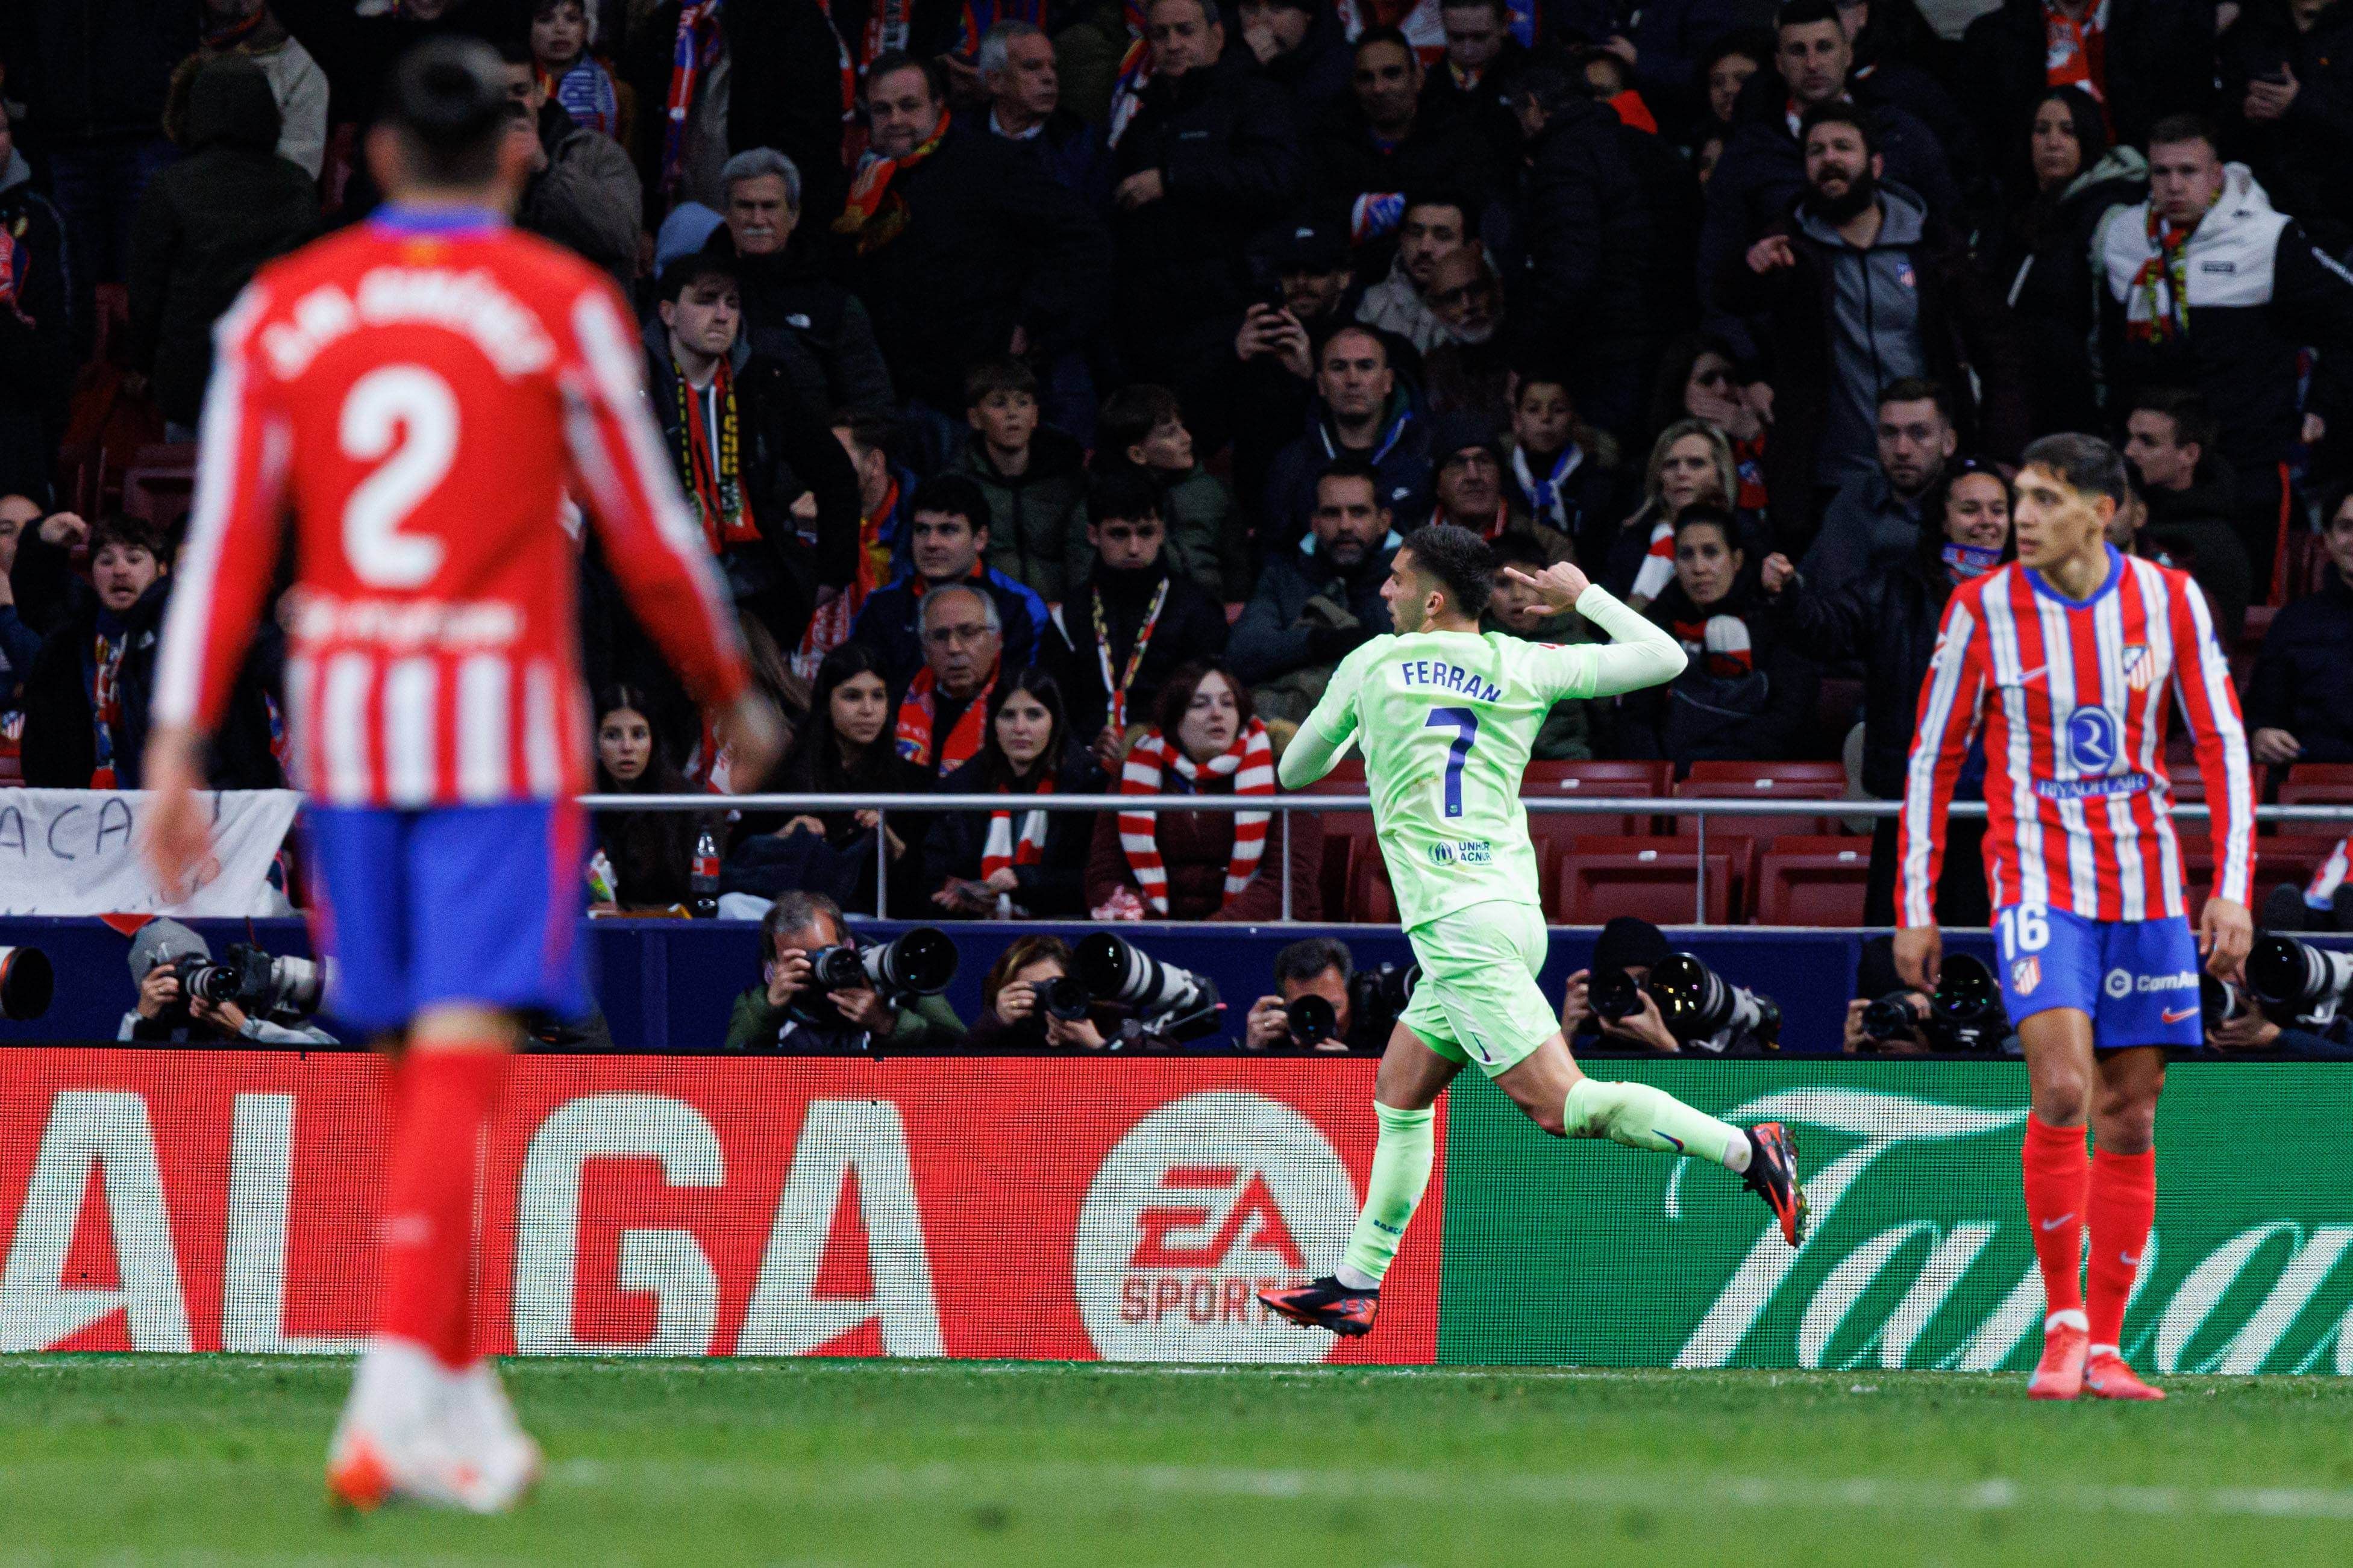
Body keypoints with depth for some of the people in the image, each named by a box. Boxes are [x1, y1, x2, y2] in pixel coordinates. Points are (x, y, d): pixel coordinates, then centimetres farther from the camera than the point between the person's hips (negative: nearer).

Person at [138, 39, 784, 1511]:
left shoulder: (279, 311, 6)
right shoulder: (564, 307, -3)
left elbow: (225, 544, 1)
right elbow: (652, 539, 2)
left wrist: (178, 751, 1)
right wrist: (735, 698, 17)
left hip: (343, 723, 4)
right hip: (504, 726, -4)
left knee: (418, 1060, 15)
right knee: (463, 1059, -9)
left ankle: (461, 1390, 20)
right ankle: (398, 1390, -22)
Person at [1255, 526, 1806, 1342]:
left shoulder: (1371, 665, 0)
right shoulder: (1523, 666, 7)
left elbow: (1296, 769, 15)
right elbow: (1664, 658, 9)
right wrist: (1584, 596, 23)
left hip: (1460, 927, -7)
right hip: (1514, 914, 7)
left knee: (1557, 1103, -14)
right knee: (1400, 1093, 17)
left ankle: (1747, 1150, -25)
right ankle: (1356, 1285, 19)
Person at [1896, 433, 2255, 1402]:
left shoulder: (2170, 601, 0)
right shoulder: (1982, 611, -4)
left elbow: (2221, 743, 6)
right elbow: (1932, 759, 4)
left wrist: (2234, 889, -2)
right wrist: (1914, 906, 2)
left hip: (2146, 883, 2)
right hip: (2038, 881, -2)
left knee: (2130, 1115, 3)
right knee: (2062, 1089, -20)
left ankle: (2105, 1349, 9)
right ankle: (2063, 1324, -10)